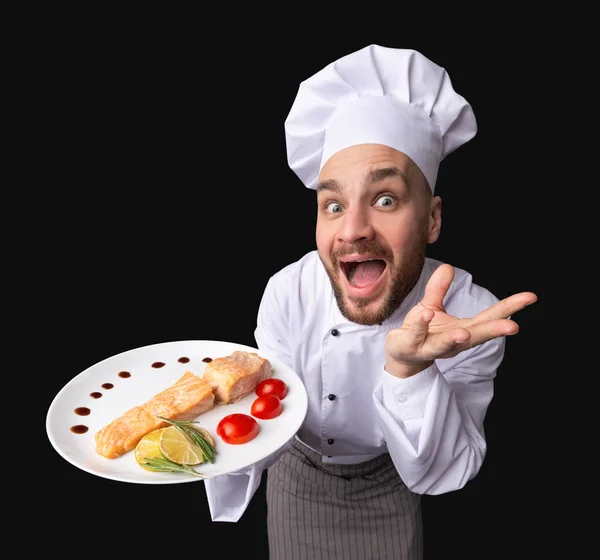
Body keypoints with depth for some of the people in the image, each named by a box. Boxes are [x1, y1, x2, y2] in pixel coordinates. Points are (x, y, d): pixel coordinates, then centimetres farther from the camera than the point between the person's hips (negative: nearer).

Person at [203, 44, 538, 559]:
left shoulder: (472, 317, -31)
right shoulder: (287, 292, -29)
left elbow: (436, 476, -29)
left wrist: (408, 367, -48)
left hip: (387, 485, 0)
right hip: (297, 476, 1)